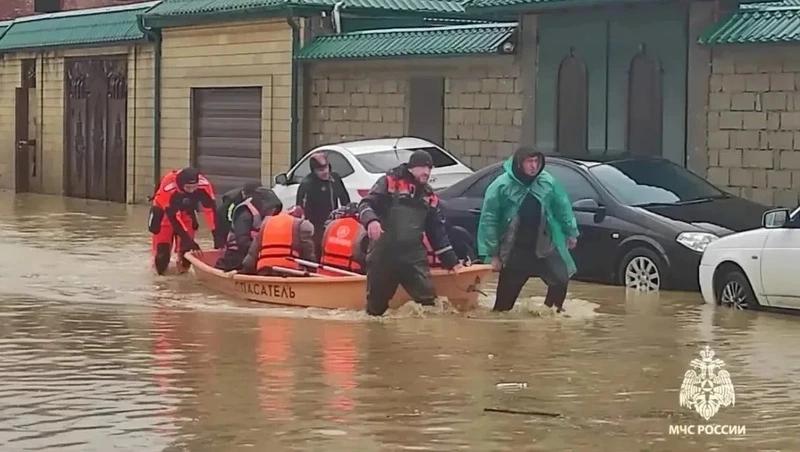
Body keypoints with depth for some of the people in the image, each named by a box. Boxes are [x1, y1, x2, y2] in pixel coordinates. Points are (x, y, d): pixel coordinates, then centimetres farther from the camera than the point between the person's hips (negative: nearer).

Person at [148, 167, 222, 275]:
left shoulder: (204, 185, -33)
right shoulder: (168, 187, -42)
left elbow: (211, 209, -29)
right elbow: (173, 217, -39)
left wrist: (217, 235, -34)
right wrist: (188, 239, -41)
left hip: (186, 210, 3)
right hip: (165, 210, -3)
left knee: (187, 246, -4)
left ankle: (183, 265, 22)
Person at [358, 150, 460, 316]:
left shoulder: (429, 196, 14)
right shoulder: (390, 182, -1)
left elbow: (437, 232, 20)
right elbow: (366, 204, -8)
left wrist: (451, 261, 19)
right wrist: (371, 220, -31)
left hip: (414, 257, 4)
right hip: (383, 254, -3)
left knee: (428, 299, -10)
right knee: (376, 306, 3)